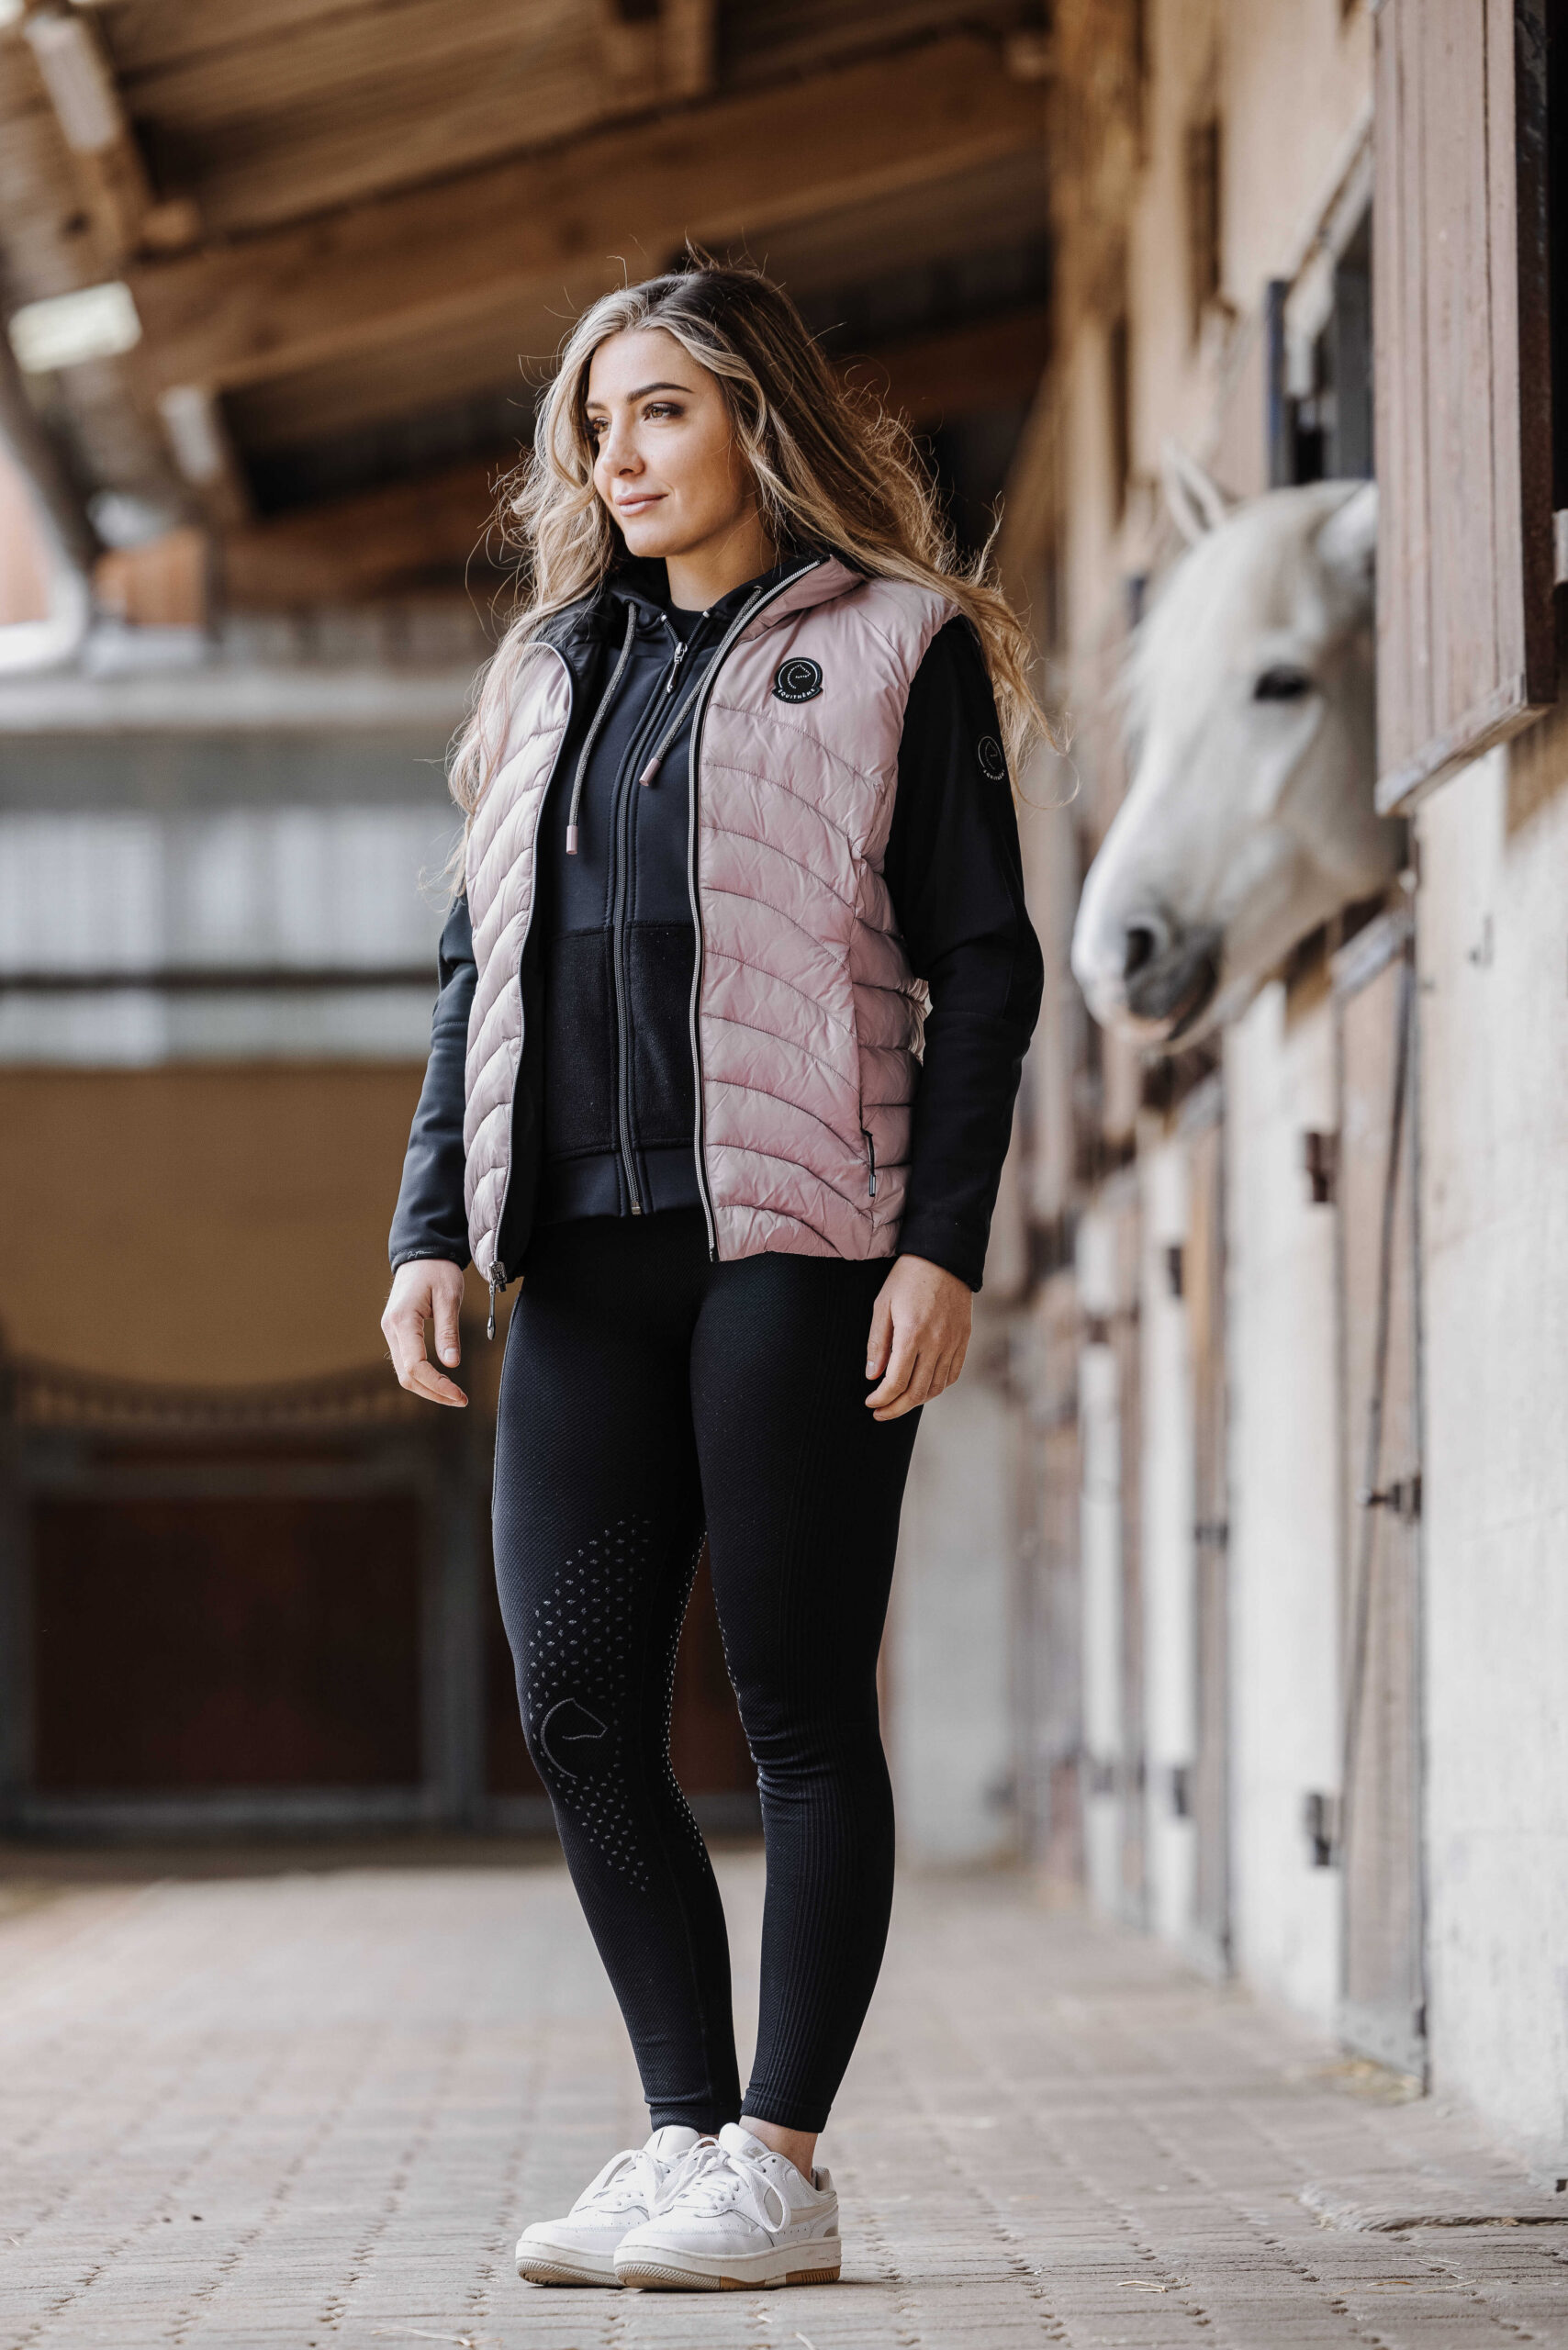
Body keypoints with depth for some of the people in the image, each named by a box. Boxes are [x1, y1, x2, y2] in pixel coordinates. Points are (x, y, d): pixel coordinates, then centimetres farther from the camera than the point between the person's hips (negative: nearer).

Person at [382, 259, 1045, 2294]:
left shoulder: (896, 651, 4)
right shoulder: (557, 670, 20)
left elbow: (981, 967, 0)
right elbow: (478, 966, 19)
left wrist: (944, 1246, -10)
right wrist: (431, 1229, 9)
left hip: (800, 1242, -5)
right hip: (588, 1252, 6)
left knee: (800, 1708, -3)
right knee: (576, 1703, -1)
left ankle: (780, 2162, 1)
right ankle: (686, 2132, 9)